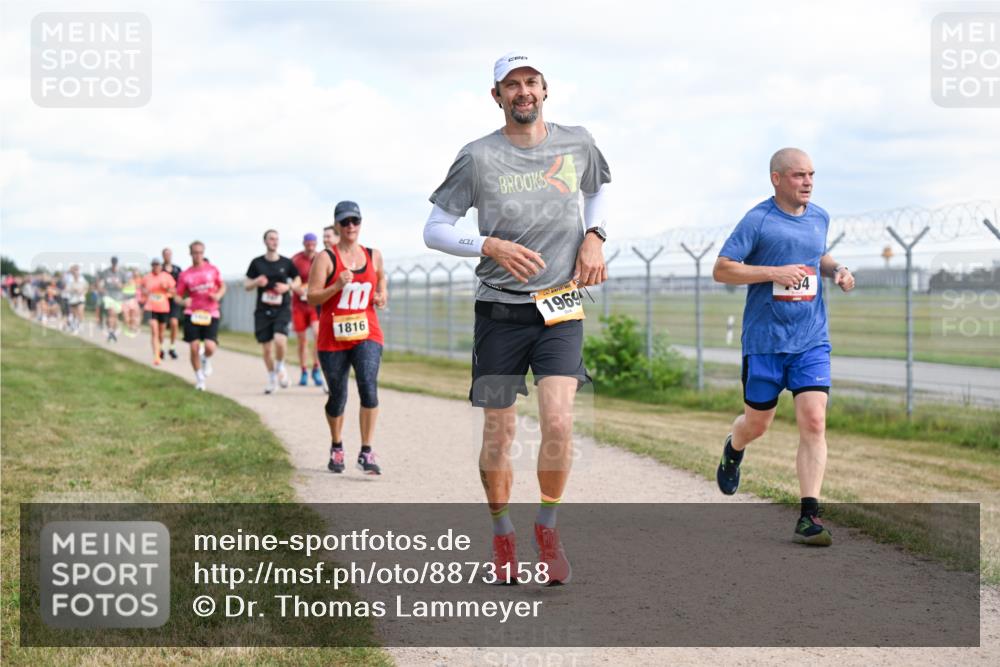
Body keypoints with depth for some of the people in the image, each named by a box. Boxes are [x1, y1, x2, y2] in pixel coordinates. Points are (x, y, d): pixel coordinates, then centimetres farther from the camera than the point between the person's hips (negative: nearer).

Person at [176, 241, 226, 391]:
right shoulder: (185, 275, 3)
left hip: (211, 315, 0)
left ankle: (206, 359, 22)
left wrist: (218, 295, -6)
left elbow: (223, 286, 16)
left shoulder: (212, 270, 5)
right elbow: (178, 295, 5)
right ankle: (199, 378, 16)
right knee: (194, 348, -4)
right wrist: (183, 301, -18)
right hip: (192, 314, 0)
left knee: (210, 348, -16)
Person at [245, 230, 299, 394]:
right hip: (263, 310, 1)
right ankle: (272, 378, 26)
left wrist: (288, 286, -6)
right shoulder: (257, 263, 3)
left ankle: (280, 367, 5)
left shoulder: (286, 263, 2)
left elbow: (297, 280, 14)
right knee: (266, 348, 5)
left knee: (280, 340, -24)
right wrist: (257, 282, -12)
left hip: (282, 308, -1)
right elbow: (247, 285, 9)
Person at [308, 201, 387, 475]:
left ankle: (366, 453, -16)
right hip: (332, 338, -1)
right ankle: (336, 448, 33)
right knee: (337, 396, 8)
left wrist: (382, 294, 7)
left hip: (367, 335, 2)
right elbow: (311, 297, -8)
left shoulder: (374, 256, 7)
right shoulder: (325, 258, -4)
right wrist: (337, 286, -23)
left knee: (369, 386, -19)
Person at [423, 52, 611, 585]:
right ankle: (502, 537, 24)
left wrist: (593, 237, 6)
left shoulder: (577, 144, 4)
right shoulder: (478, 157, -4)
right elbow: (434, 230, -1)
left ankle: (547, 526, 7)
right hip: (499, 310, -1)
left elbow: (598, 190, 26)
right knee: (499, 431, 4)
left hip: (560, 308, 1)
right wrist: (491, 246, -17)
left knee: (558, 421, -16)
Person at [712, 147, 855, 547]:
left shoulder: (819, 218, 10)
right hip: (764, 340, -3)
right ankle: (733, 450, 48)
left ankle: (809, 516, -9)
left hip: (811, 341, 3)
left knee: (814, 421, -11)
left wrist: (836, 270, 7)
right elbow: (721, 269, -10)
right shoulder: (758, 220, -8)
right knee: (757, 424, 10)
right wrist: (774, 273, -19)